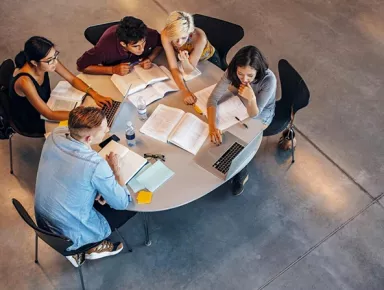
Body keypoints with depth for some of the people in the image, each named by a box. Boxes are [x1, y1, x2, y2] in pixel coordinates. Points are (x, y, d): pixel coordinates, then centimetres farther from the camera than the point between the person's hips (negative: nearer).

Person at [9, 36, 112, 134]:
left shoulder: (50, 61, -20)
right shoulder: (25, 81, -38)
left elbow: (73, 79, -7)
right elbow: (49, 115, -33)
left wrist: (94, 94, -21)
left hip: (45, 105, 6)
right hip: (30, 121, -6)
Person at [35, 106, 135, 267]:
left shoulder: (54, 136, -16)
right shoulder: (96, 165, -34)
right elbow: (122, 203, -18)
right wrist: (115, 169, -6)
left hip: (43, 221, 6)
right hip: (70, 234, -6)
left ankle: (75, 248, 26)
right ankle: (96, 246, 20)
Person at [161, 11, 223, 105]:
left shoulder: (199, 37, -43)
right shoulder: (166, 34, -37)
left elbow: (189, 70, -32)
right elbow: (174, 68, -34)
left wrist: (184, 60, -55)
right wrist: (185, 91, -48)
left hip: (208, 59, -2)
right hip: (186, 57, 2)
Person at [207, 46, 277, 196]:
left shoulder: (269, 80, -37)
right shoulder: (232, 72, -28)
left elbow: (254, 115, -32)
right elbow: (213, 98, -28)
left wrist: (251, 99, -54)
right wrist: (212, 126, -43)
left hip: (261, 115, -3)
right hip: (240, 107, 4)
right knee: (225, 136, -12)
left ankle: (241, 174, 14)